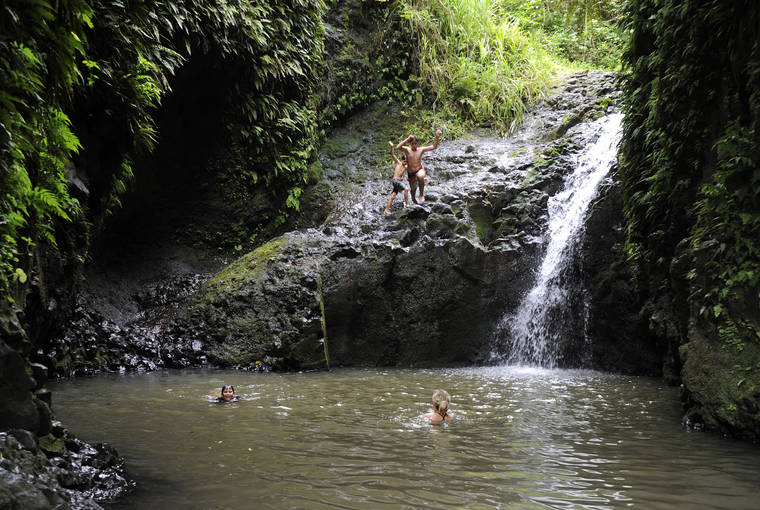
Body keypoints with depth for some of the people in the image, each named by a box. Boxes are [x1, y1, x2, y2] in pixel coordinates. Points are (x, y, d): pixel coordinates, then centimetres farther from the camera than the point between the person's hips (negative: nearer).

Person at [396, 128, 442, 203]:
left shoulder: (421, 150, -8)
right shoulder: (407, 150, -11)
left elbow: (434, 147, -11)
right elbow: (398, 147, -31)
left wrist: (437, 137, -26)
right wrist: (407, 139, -36)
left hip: (419, 170, -1)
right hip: (411, 173, 1)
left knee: (420, 176, -39)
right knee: (413, 189, 19)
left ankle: (421, 194, -19)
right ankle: (413, 198, 57)